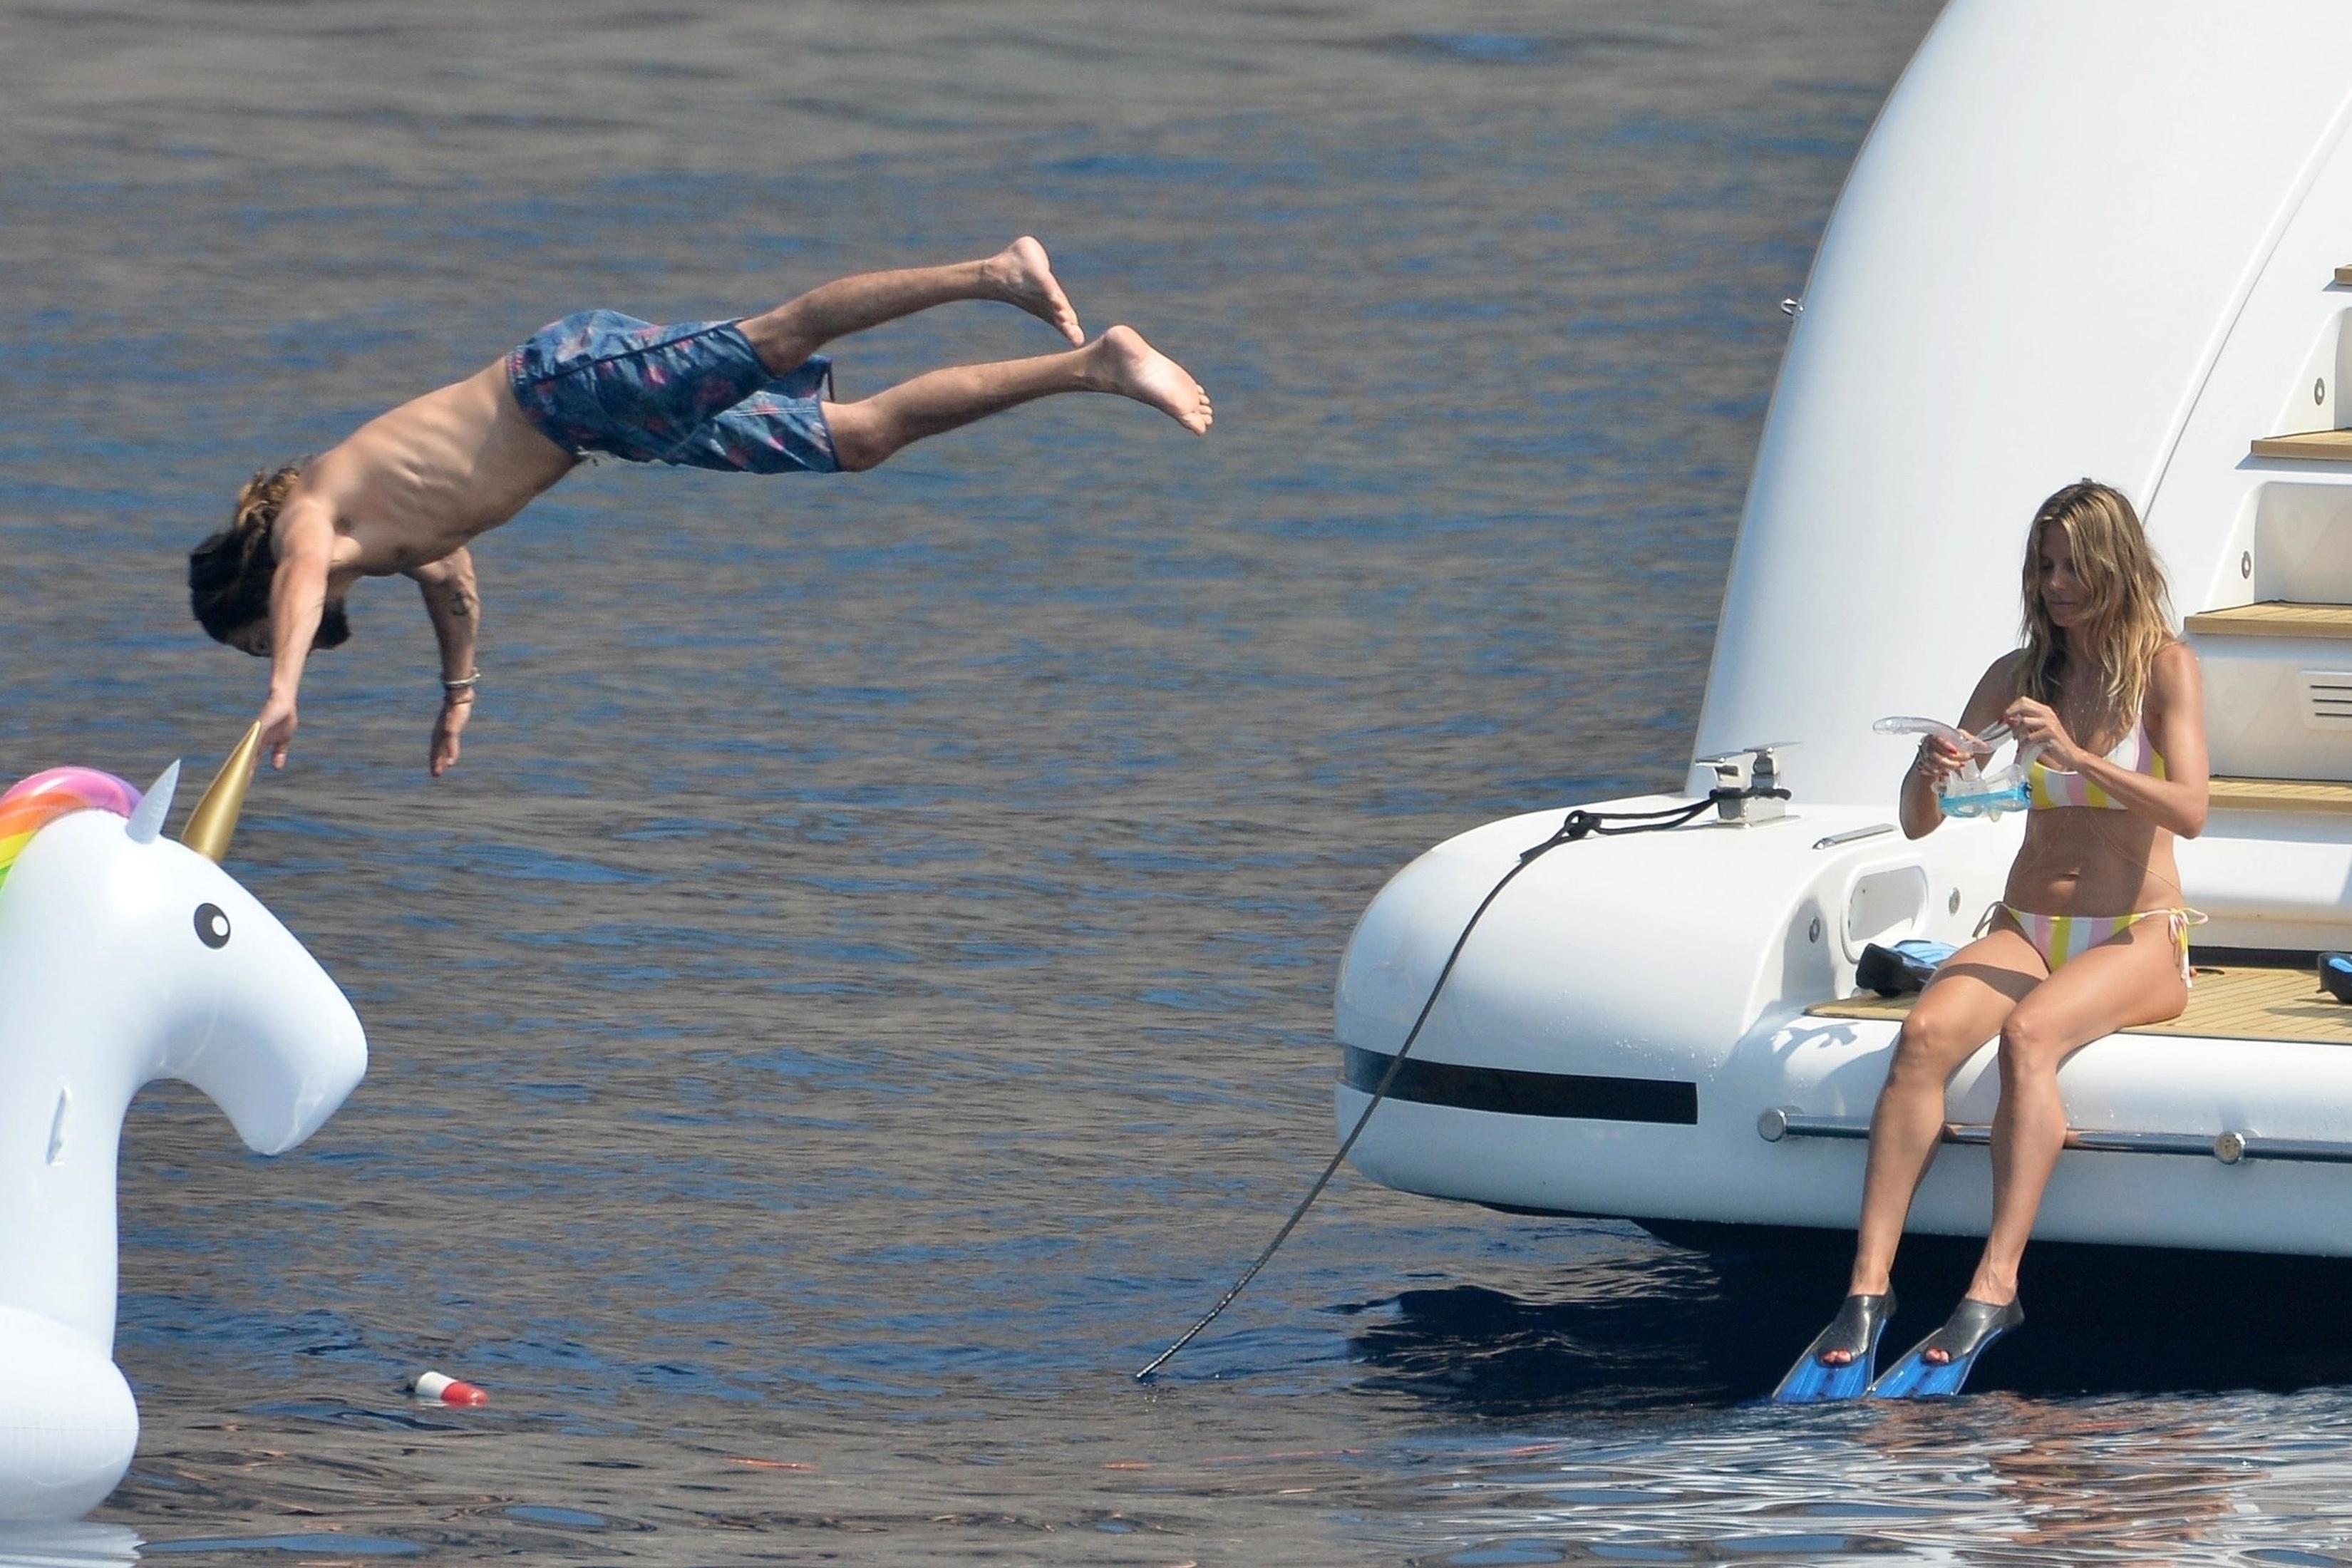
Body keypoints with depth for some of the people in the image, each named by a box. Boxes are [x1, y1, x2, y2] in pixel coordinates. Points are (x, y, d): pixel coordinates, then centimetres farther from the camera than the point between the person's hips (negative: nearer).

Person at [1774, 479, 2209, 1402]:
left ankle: (1992, 1292, -47)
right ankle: (1868, 1286, -39)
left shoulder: (2165, 669, -1)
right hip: (2025, 931, 4)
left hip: (2136, 941, -4)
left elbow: (2188, 811, -15)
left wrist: (2074, 754, -27)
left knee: (2028, 1034, -36)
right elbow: (1917, 823, 10)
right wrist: (1928, 775, -14)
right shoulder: (2019, 676, 12)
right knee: (1927, 1031, -29)